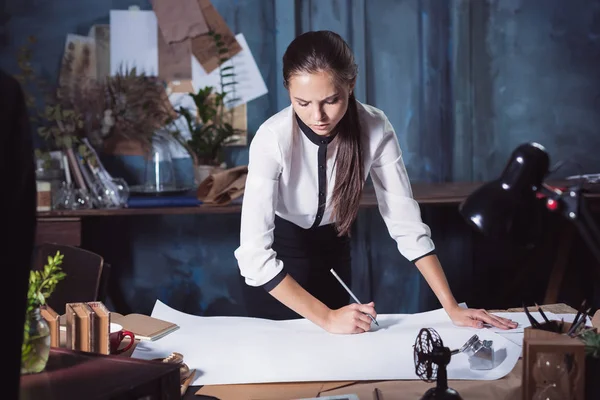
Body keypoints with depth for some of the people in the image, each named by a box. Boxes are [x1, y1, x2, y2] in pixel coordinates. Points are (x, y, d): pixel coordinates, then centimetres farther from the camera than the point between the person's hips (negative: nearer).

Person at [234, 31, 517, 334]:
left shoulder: (375, 129, -23)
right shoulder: (273, 138, -32)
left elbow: (405, 221, -19)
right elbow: (253, 252, -35)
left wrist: (452, 308, -23)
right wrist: (326, 317, -37)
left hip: (331, 251, 3)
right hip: (275, 261, -2)